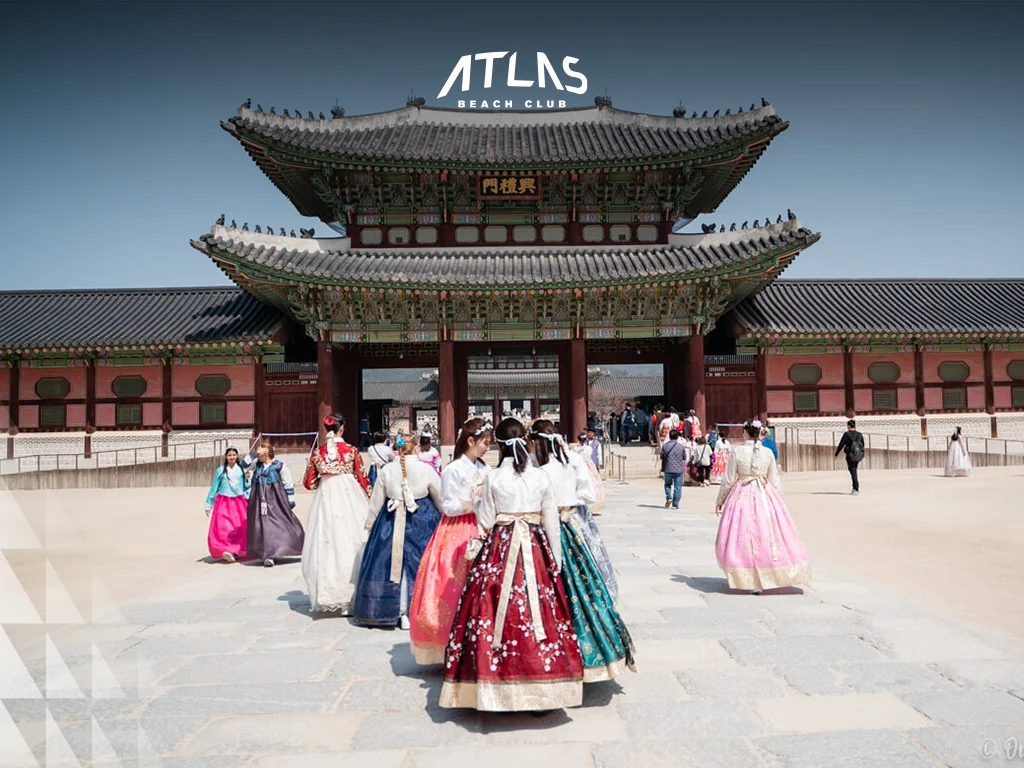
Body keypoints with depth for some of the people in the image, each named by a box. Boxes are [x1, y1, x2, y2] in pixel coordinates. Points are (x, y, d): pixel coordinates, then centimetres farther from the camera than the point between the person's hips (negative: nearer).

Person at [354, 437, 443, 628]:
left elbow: (376, 500, 6)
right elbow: (441, 499, 4)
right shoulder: (426, 469, -5)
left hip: (392, 522, 2)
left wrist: (370, 524, 18)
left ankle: (398, 612, 14)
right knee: (419, 564, 5)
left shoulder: (387, 469, 0)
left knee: (393, 564, 9)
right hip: (422, 522, -2)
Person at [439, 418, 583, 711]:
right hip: (535, 548, 2)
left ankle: (500, 688, 11)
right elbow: (552, 523, 3)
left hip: (500, 548, -1)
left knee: (499, 610, 5)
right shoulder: (542, 477, 1)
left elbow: (486, 522, -2)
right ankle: (543, 688, 14)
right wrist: (556, 562, 10)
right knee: (540, 610, 6)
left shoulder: (493, 478, -4)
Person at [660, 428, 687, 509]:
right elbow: (684, 459, 7)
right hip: (679, 470, -1)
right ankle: (675, 504, 5)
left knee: (667, 484, 20)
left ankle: (668, 497, -1)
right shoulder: (681, 446, -2)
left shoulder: (665, 446, -2)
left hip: (668, 469, 1)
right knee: (677, 487, 5)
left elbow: (662, 458, 5)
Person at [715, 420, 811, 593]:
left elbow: (728, 480, -3)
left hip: (742, 496, -2)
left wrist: (720, 500, 8)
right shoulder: (768, 452, -1)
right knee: (768, 534, 13)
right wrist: (778, 502, 17)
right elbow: (775, 481, 5)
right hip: (765, 496, 2)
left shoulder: (736, 451, -7)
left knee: (743, 537, 5)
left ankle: (752, 580, 6)